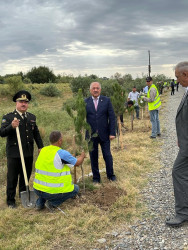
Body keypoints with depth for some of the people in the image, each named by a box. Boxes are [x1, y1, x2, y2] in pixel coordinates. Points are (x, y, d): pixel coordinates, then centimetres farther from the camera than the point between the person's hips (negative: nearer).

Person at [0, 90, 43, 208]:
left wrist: (40, 146, 11)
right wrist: (11, 126, -31)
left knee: (26, 176, 17)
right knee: (12, 178, 6)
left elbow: (36, 133, 17)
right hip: (14, 153, -4)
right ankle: (11, 200, 20)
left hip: (28, 153, 4)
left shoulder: (32, 117, 10)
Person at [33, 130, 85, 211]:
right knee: (75, 188, 15)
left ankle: (40, 202, 20)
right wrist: (82, 156, 21)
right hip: (53, 191, -6)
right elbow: (78, 163, -2)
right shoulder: (62, 153, -16)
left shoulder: (43, 150, 2)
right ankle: (53, 202, 1)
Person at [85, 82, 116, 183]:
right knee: (93, 156, 10)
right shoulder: (85, 102, 1)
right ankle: (96, 177, 25)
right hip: (91, 135, 1)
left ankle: (110, 174, 28)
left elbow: (112, 117, -2)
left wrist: (112, 132, -8)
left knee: (107, 155, 7)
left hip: (104, 134, -1)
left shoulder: (106, 100, -1)